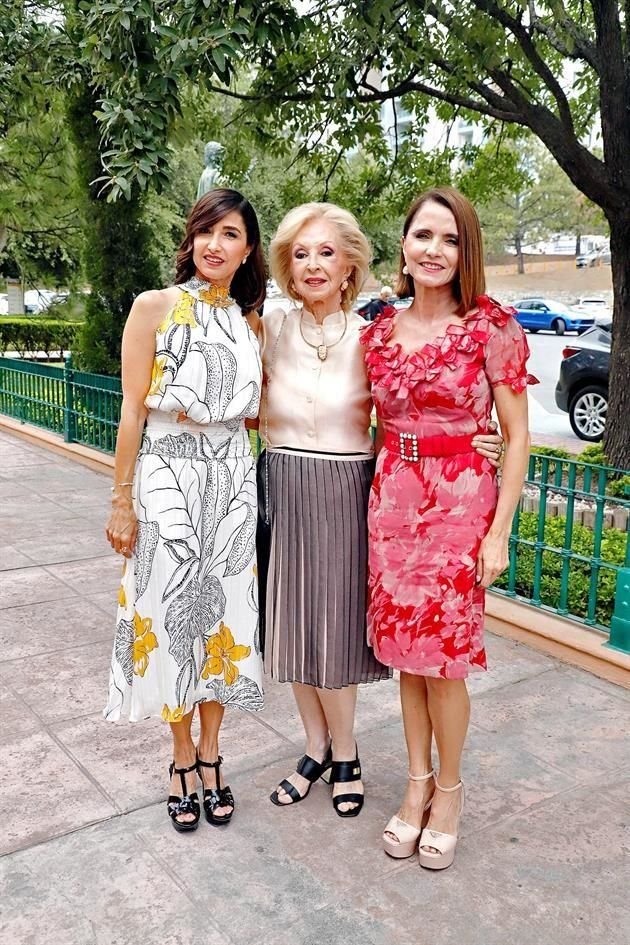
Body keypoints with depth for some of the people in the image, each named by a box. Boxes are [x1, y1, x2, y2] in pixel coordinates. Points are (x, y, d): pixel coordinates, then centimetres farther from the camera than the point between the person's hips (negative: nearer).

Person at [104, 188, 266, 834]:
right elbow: (132, 411, -6)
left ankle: (210, 751, 28)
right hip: (168, 479, -4)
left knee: (223, 613, 9)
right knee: (172, 614, 4)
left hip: (231, 481, 4)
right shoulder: (155, 307, -4)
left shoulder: (249, 322, 9)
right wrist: (122, 501, -8)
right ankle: (183, 757, 25)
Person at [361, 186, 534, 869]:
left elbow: (517, 436, -6)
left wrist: (498, 532, -10)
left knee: (443, 658, 4)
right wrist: (382, 497, 9)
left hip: (459, 500, -4)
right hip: (391, 499, 4)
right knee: (404, 649, 12)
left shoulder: (491, 326, -7)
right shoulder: (378, 333, 6)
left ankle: (448, 791, 28)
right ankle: (417, 782, 32)